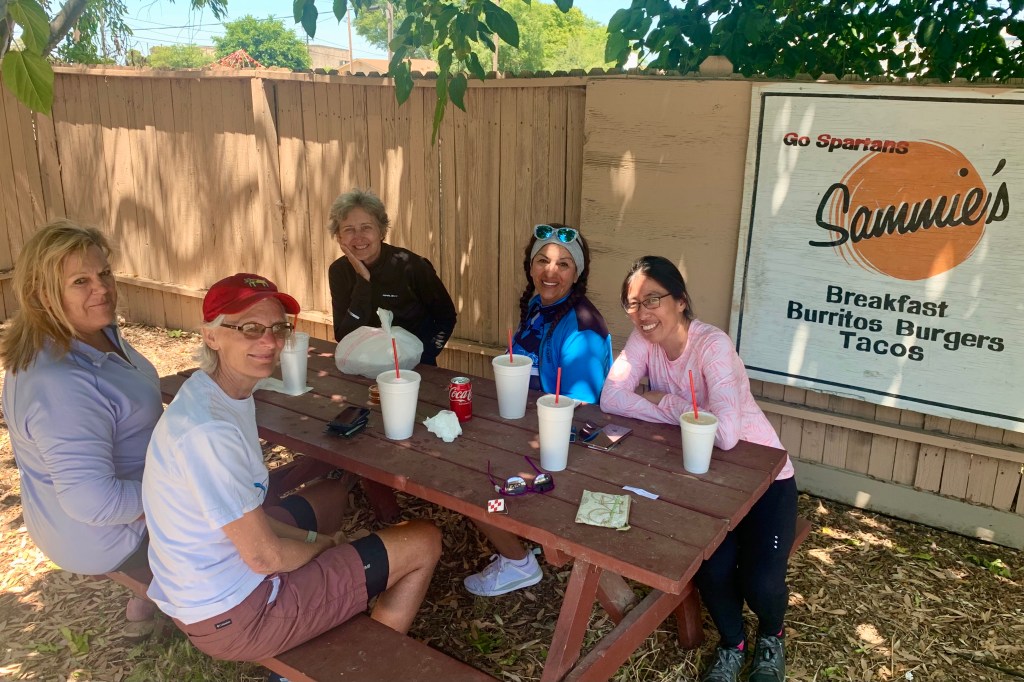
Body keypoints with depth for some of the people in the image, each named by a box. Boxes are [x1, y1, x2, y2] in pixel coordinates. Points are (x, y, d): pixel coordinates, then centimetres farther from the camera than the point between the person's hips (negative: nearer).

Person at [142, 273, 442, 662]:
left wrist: (311, 539, 2)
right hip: (232, 617, -9)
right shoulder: (208, 432, -29)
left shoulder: (222, 394, 1)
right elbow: (265, 557, -23)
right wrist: (322, 542, -4)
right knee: (425, 543, -1)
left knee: (325, 498, 31)